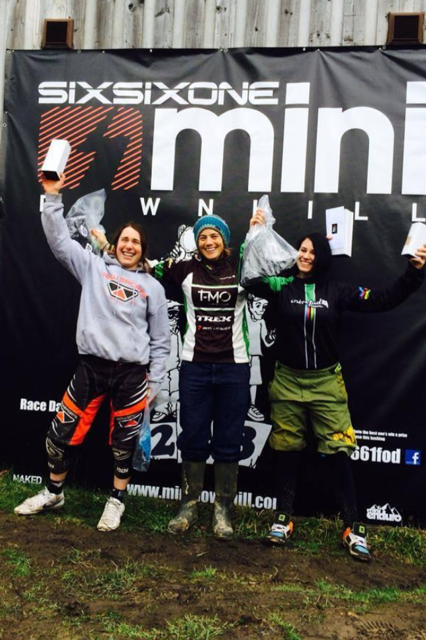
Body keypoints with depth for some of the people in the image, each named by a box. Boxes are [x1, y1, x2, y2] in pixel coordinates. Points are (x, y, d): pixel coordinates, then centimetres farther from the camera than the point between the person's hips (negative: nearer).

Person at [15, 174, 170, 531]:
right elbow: (59, 240, 1)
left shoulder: (152, 286, 7)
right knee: (63, 432, 6)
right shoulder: (94, 267, 8)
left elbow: (160, 339, 8)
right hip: (92, 366, 1)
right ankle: (53, 493, 31)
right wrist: (53, 197, -7)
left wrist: (153, 382, 4)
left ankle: (117, 501, 29)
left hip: (132, 372, 0)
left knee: (124, 440, 8)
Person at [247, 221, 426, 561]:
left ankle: (353, 527, 12)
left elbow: (384, 300, 0)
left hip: (326, 382, 0)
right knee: (287, 451, 9)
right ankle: (284, 518, 24)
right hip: (287, 381, 0)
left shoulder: (337, 291, 0)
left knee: (338, 453, 0)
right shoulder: (281, 287, 0)